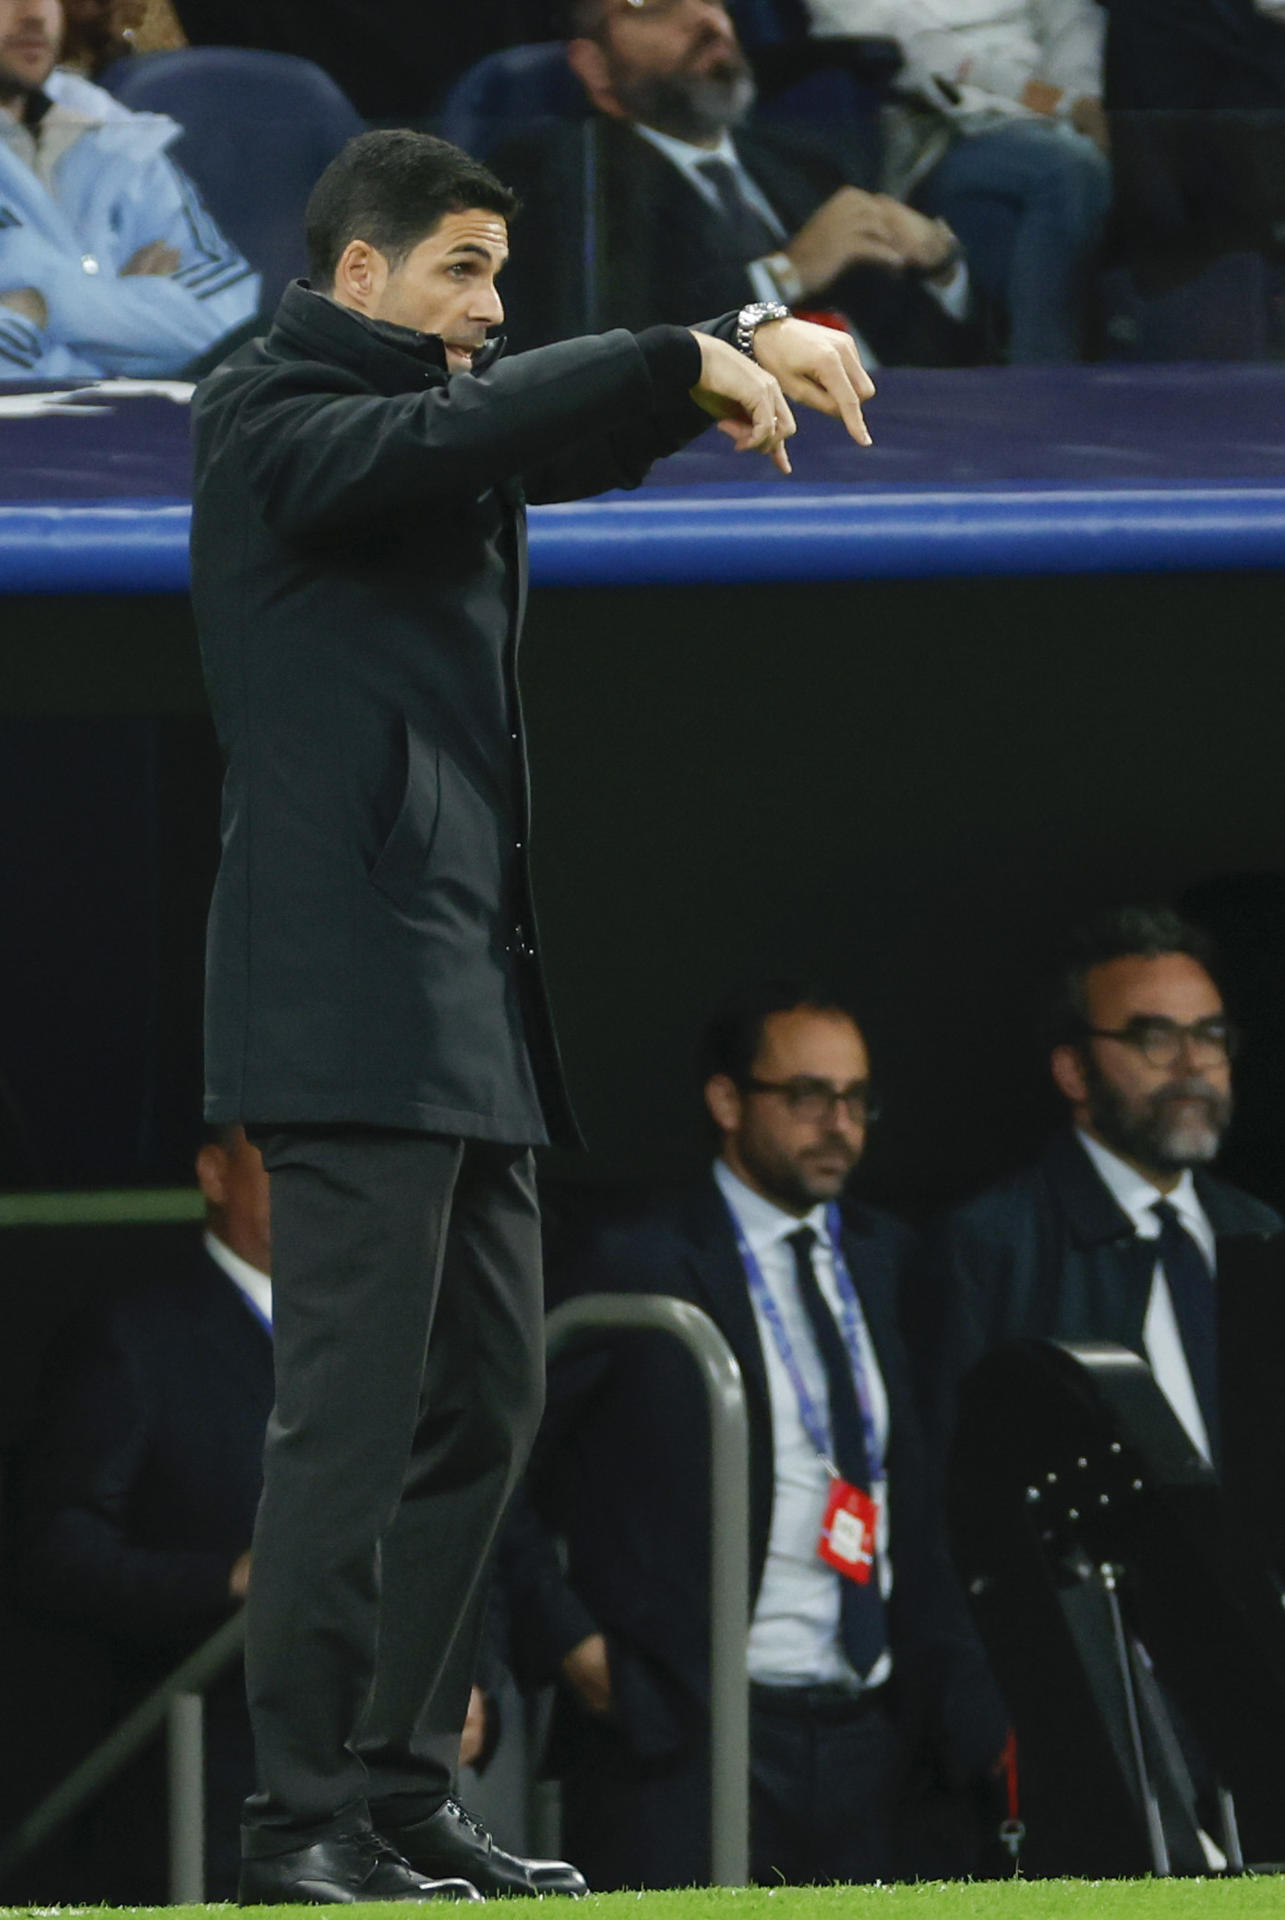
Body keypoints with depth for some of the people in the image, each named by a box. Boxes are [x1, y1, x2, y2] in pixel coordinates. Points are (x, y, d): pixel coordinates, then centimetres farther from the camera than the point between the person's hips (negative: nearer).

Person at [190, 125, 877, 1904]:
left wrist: (761, 342, 0)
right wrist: (691, 357, -20)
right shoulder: (269, 420, -6)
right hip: (351, 997, -9)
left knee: (482, 1404, 10)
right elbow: (453, 435, -22)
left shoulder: (445, 418, 19)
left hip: (473, 997, 9)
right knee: (354, 1410, -10)